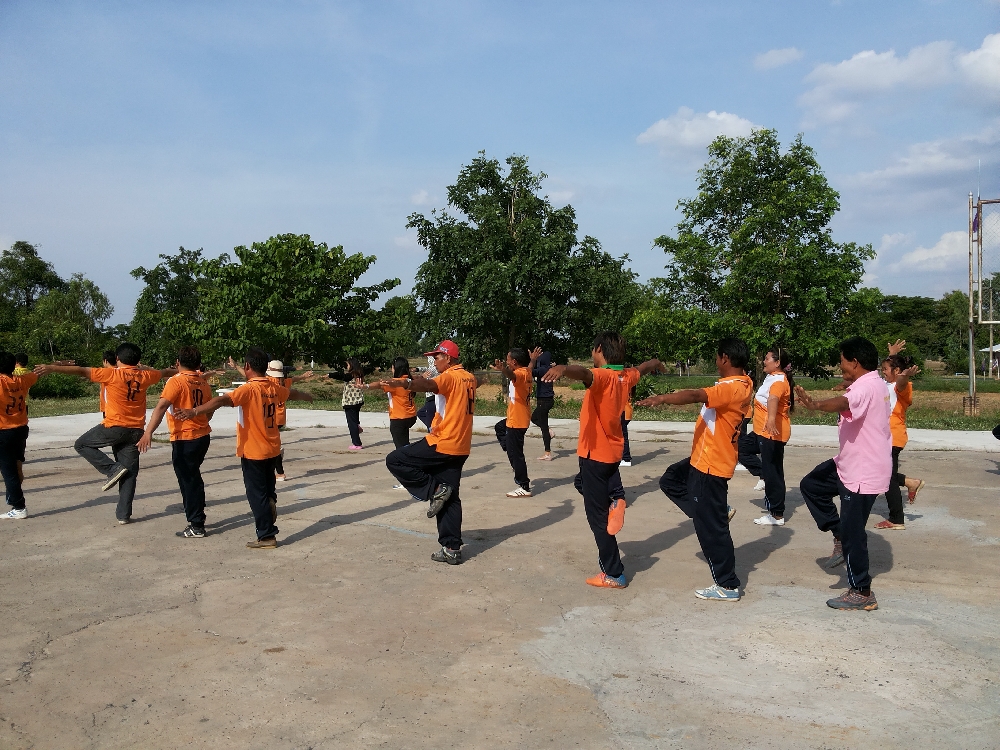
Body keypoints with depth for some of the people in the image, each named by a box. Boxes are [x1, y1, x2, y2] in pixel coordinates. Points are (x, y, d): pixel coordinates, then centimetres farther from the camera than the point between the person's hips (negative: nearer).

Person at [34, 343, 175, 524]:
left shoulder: (112, 374, -7)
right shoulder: (145, 376, 7)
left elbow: (81, 371, -11)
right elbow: (165, 372, 26)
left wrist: (51, 368, -10)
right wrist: (178, 371, 47)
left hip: (114, 428, -5)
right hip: (135, 431, 5)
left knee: (82, 444, 18)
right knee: (129, 473, 9)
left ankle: (112, 470, 3)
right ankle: (124, 514, 8)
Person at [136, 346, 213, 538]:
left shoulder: (176, 382, -13)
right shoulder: (203, 383, 7)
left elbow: (161, 407, -26)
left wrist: (148, 432, -33)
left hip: (184, 439, -7)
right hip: (203, 436, 7)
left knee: (188, 481, 2)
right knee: (193, 477, 23)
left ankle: (196, 527, 7)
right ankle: (197, 516, 34)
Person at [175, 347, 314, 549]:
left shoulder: (249, 389, -19)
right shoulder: (273, 387, 4)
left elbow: (222, 400, -35)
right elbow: (292, 394, 25)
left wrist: (194, 411, -46)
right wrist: (307, 396, 48)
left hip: (253, 451, -7)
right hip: (272, 449, 7)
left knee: (257, 494, 2)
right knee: (267, 488, 30)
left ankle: (267, 536, 7)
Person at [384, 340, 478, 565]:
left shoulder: (449, 377, -13)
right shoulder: (468, 378, 13)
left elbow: (429, 385, -36)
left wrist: (403, 383, -50)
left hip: (442, 444, -9)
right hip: (460, 448, 9)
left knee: (395, 461, 1)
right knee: (449, 498, 11)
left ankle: (434, 490, -4)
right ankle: (452, 549, 8)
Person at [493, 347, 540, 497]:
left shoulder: (521, 373, -22)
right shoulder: (527, 371, 7)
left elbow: (512, 375, -48)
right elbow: (531, 367, 33)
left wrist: (503, 370, -69)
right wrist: (533, 359, 55)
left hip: (517, 421, -11)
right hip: (517, 418, 11)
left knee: (515, 453, -5)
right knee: (499, 427, 32)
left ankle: (524, 488, 1)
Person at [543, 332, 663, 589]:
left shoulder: (603, 376, -20)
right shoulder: (626, 376, 5)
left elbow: (584, 373, -44)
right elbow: (642, 368, 29)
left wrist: (563, 369, -66)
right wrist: (655, 363, 52)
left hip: (596, 453, -8)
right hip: (612, 451, 8)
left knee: (597, 516, 0)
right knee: (582, 482, 33)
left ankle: (614, 575, 5)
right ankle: (613, 502, 8)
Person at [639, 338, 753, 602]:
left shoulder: (732, 387, -24)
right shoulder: (742, 383, 6)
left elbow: (695, 395, -41)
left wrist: (663, 398, -46)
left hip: (711, 463, -10)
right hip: (706, 459, 10)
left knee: (711, 527, -1)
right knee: (670, 480, 23)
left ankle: (727, 586, 11)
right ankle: (719, 510, 20)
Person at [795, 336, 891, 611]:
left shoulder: (866, 386, -23)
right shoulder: (873, 385, 11)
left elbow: (844, 403, -47)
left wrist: (815, 406, -65)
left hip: (863, 472, -10)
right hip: (851, 464, 10)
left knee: (852, 533, -1)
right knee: (811, 485, 14)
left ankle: (862, 593, 12)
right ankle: (840, 537, 19)